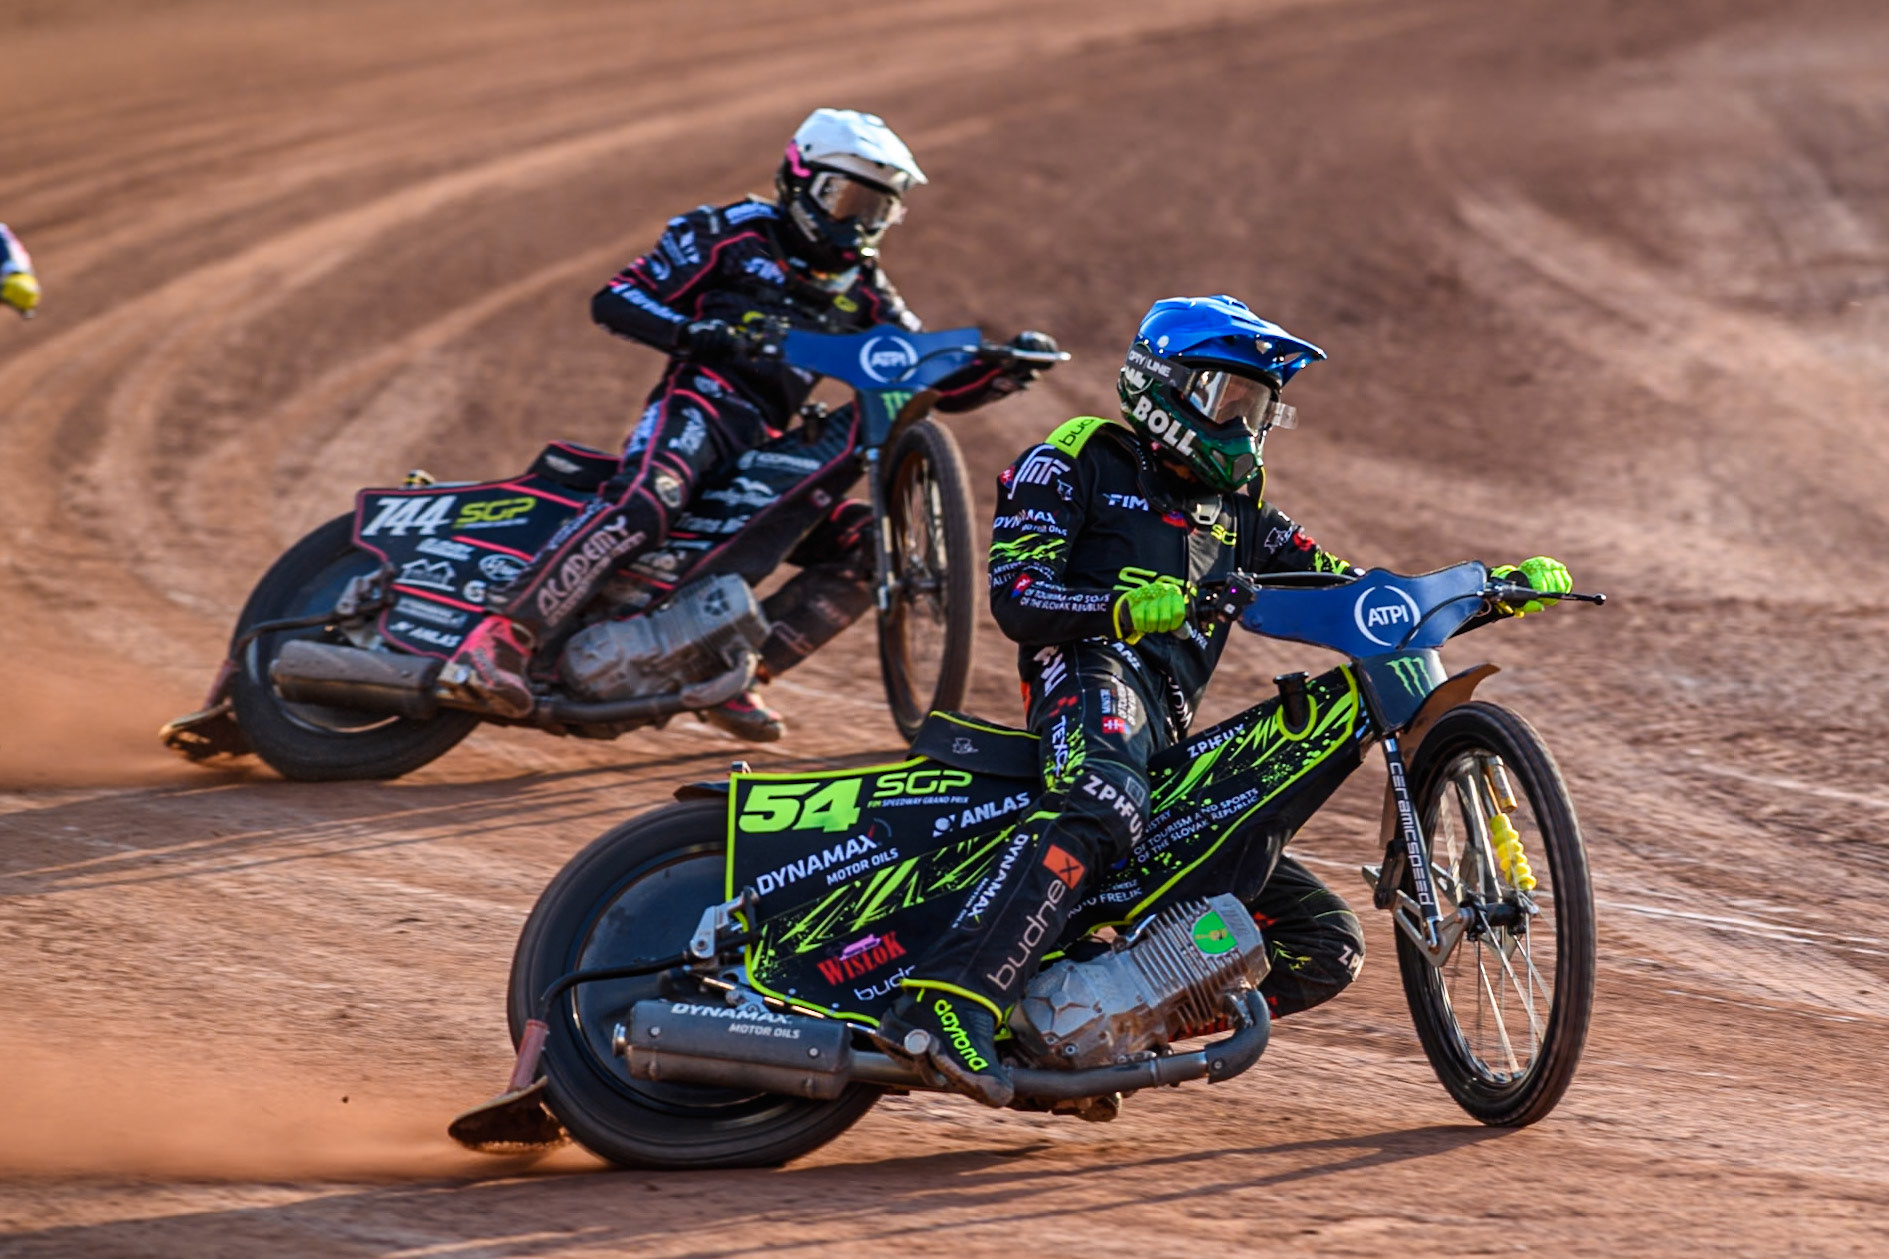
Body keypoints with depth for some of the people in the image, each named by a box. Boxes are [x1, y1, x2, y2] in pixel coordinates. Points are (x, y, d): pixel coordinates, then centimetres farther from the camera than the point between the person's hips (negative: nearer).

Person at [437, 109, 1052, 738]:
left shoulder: (862, 291, 21)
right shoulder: (735, 235, 5)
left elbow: (937, 383, 20)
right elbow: (614, 297, -1)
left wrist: (1005, 369, 0)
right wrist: (692, 331, -19)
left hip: (770, 444, 7)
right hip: (701, 401, -7)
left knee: (865, 550, -7)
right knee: (644, 505, -36)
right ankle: (494, 645, -43)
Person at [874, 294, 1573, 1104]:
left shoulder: (1237, 511, 30)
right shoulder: (1081, 466, 9)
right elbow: (1015, 595, -5)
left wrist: (1499, 587, 14)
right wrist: (1126, 607, -24)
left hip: (1176, 742, 8)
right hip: (1094, 672, -8)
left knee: (1327, 946, 1)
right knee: (1099, 813, -43)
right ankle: (942, 1008, -55)